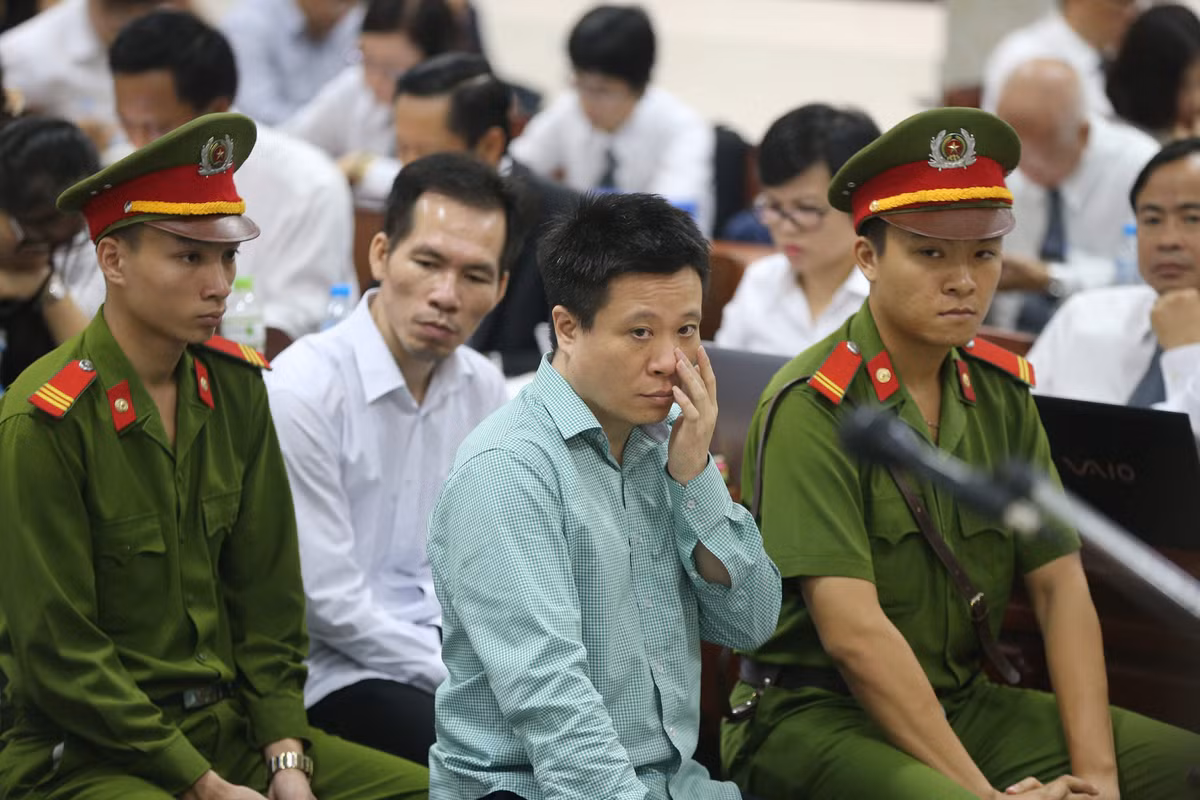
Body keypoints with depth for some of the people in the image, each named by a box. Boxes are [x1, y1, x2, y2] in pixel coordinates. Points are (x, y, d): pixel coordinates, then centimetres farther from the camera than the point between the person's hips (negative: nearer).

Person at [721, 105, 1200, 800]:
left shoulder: (1001, 392, 8)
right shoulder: (813, 406, -15)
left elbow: (1060, 585, 4)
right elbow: (852, 629, -21)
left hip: (967, 703, 7)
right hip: (815, 716, -7)